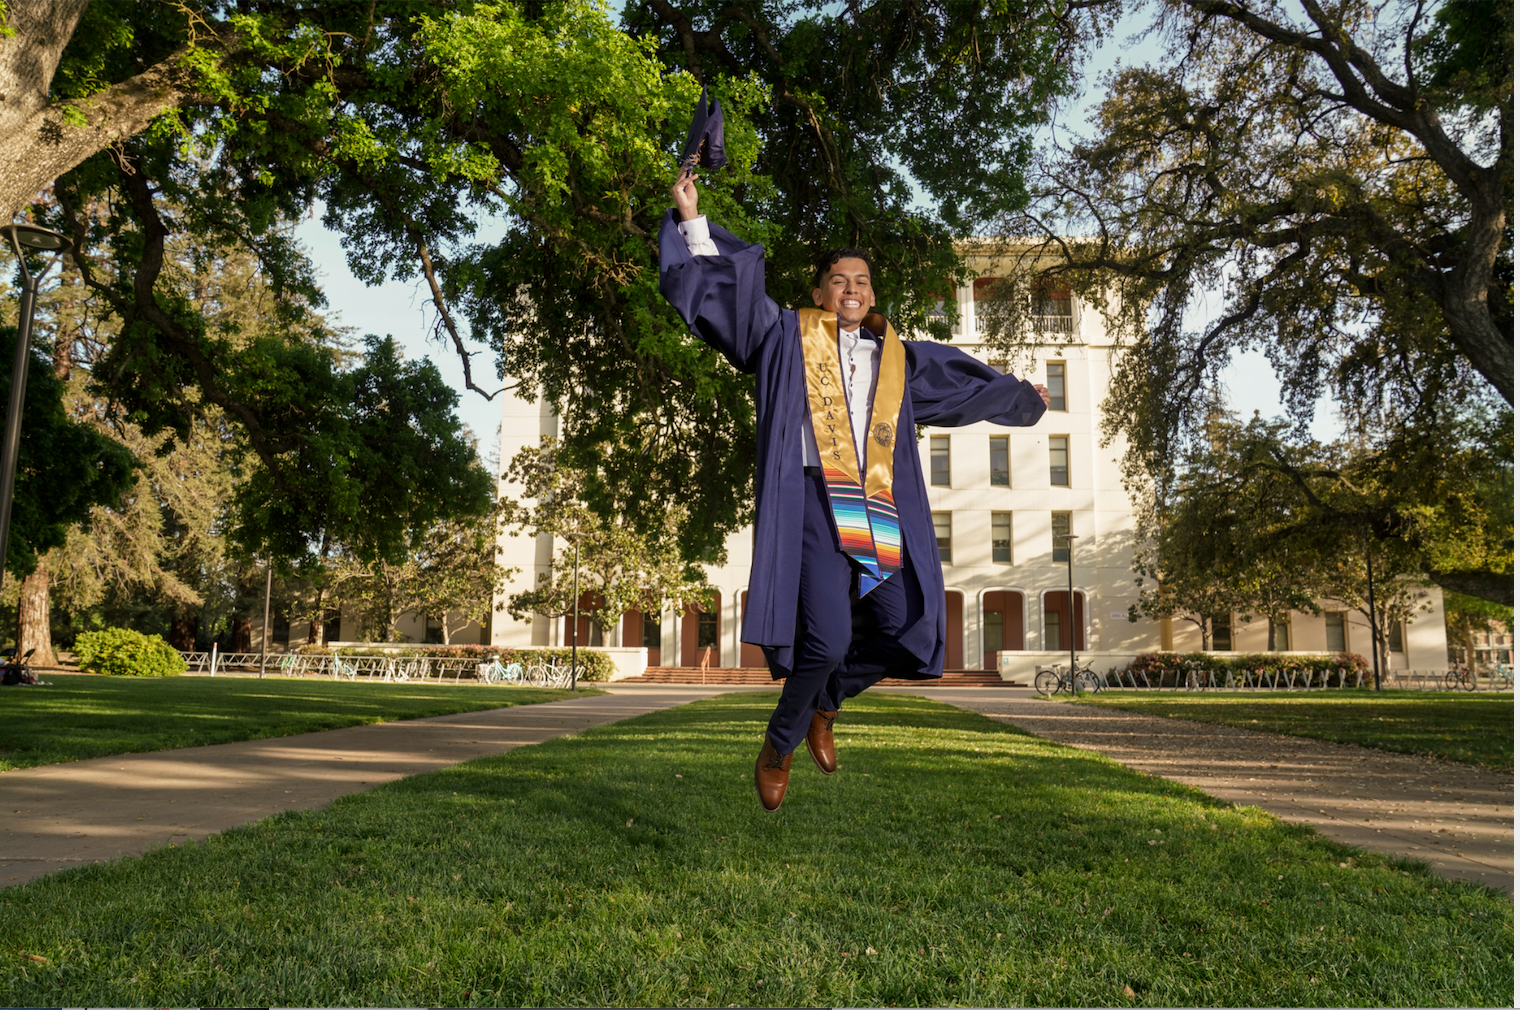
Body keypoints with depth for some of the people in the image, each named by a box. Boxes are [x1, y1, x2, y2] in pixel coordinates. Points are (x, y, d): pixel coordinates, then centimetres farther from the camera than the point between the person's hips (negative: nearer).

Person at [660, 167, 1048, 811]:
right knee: (828, 639, -17)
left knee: (905, 633, -4)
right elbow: (724, 286, 8)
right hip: (815, 501, -5)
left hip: (881, 512, 5)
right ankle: (779, 744, 10)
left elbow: (965, 380, 37)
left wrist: (1023, 396, 49)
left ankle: (824, 702, 25)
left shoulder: (898, 358, 24)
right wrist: (692, 219, 0)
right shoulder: (786, 335, 13)